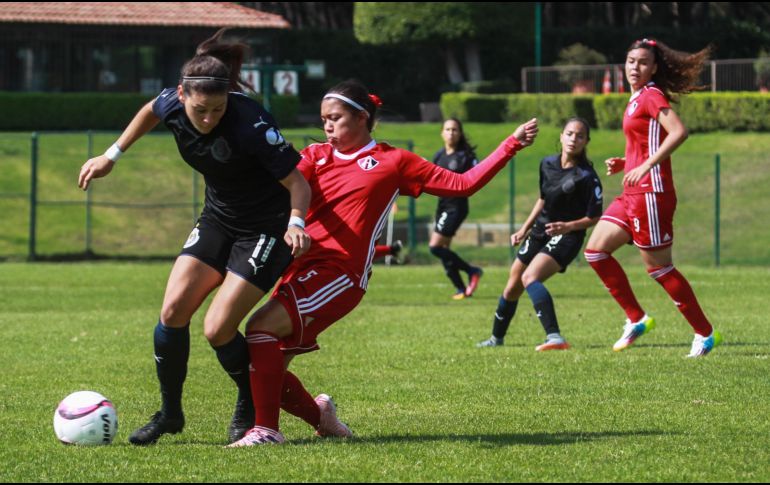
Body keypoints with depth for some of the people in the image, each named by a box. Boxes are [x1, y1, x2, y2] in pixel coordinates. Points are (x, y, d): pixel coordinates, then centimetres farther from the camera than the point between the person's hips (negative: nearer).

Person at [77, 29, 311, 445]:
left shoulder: (251, 125, -32)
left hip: (267, 229, -6)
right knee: (173, 311, -5)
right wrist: (112, 156, 15)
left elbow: (297, 181, -25)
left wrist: (295, 223, -42)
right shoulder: (173, 104, -15)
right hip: (218, 219, 6)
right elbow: (150, 111, 12)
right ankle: (170, 413, 14)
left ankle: (251, 409, 14)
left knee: (217, 329, -12)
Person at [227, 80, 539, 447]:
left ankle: (266, 429, -18)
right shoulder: (316, 155, 18)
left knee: (261, 326, -24)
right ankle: (319, 414, 29)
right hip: (303, 265, 5)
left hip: (341, 273, -5)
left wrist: (512, 144, 5)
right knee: (267, 366, 0)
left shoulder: (393, 161, 9)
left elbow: (462, 184, 9)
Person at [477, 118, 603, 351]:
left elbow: (594, 218, -12)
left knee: (530, 277, -31)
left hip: (566, 237, -7)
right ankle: (496, 338, 40)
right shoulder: (547, 164, 3)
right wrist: (524, 229, 19)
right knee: (512, 288, 16)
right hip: (540, 232, 7)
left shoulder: (587, 177, -17)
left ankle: (555, 338, -43)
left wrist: (569, 226, -28)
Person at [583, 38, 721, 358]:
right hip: (632, 196, 10)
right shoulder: (636, 99, 17)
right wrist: (624, 164, 12)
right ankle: (636, 319, 11)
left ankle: (704, 333, 4)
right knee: (596, 251, 6)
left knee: (658, 267, -4)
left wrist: (645, 166, -28)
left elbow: (678, 132, -26)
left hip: (651, 193, -10)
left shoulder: (652, 96, -10)